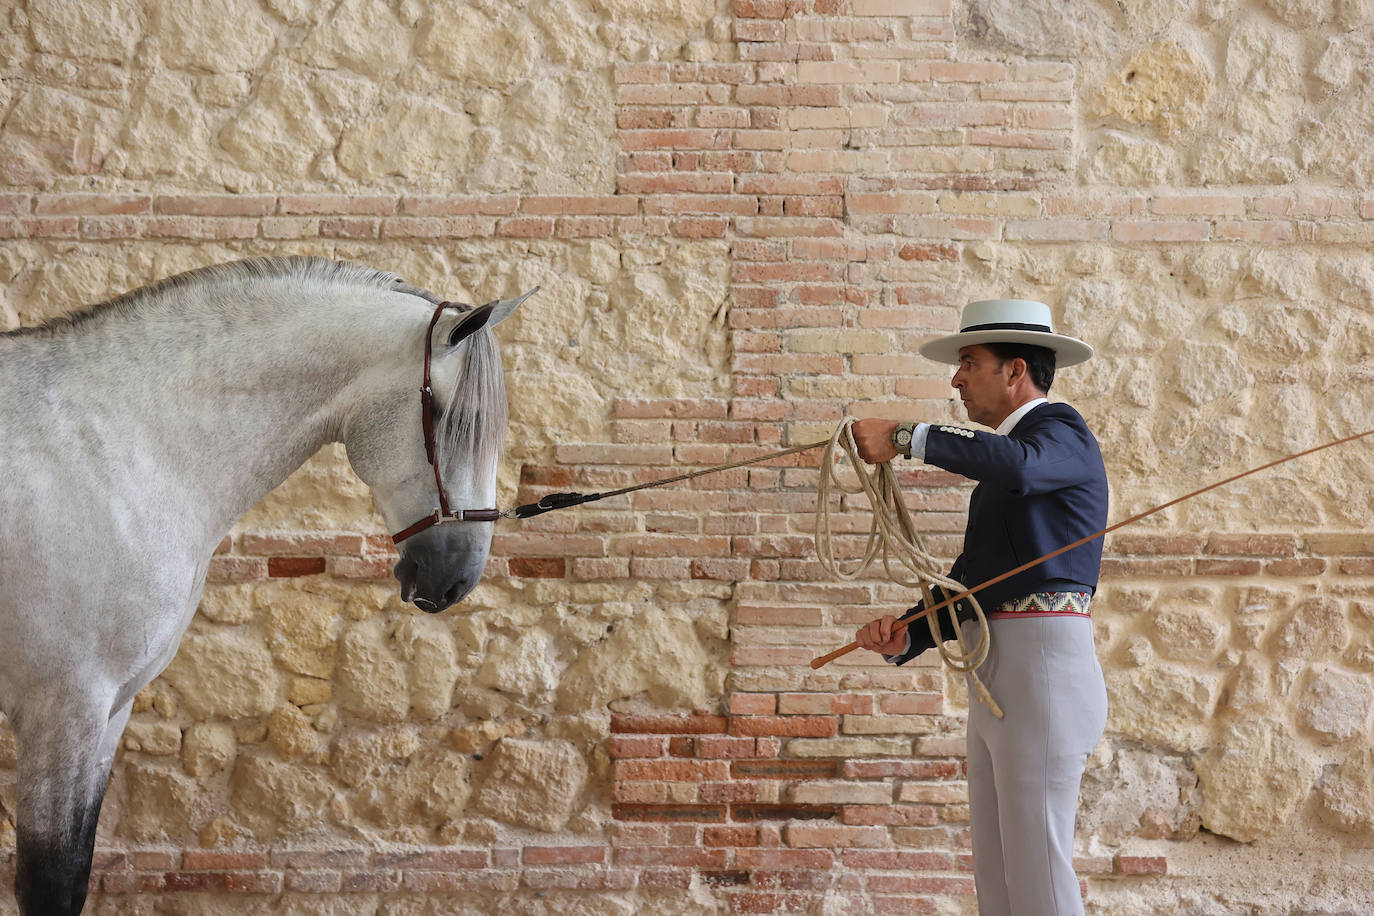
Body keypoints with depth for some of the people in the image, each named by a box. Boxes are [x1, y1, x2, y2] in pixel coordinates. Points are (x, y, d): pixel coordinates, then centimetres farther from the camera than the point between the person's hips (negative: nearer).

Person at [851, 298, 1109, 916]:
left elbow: (1019, 465, -29)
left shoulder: (1062, 431, -3)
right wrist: (901, 639, 0)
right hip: (997, 680, 9)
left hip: (1044, 665, -9)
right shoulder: (999, 476, 24)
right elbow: (963, 588, 18)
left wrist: (904, 437, -27)